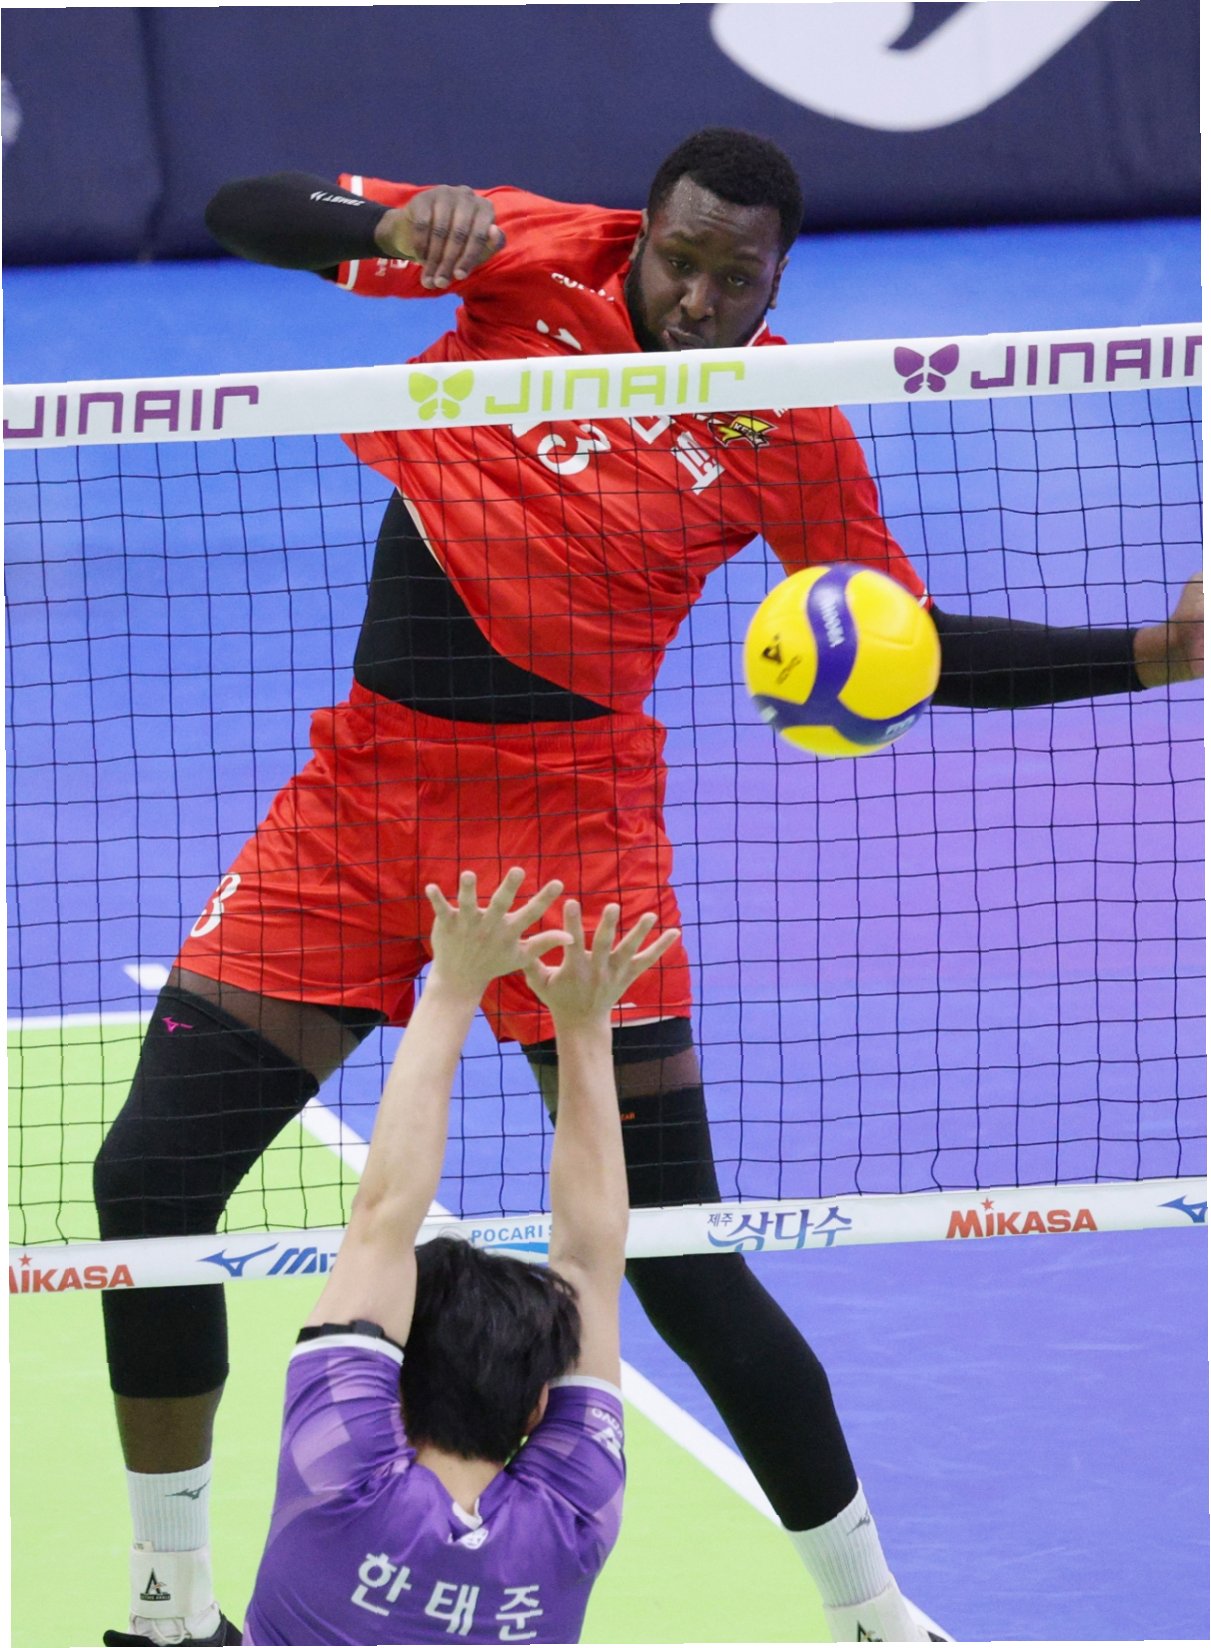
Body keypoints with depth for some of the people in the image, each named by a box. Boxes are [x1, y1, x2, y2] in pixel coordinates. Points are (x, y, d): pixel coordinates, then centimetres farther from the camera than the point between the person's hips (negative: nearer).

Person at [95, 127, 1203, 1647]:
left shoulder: (788, 435, -4)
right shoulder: (534, 259, -4)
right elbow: (243, 211, -7)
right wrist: (399, 226, -27)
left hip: (567, 806, -2)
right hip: (365, 775, 2)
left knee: (677, 1259, -8)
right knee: (146, 1177, -3)